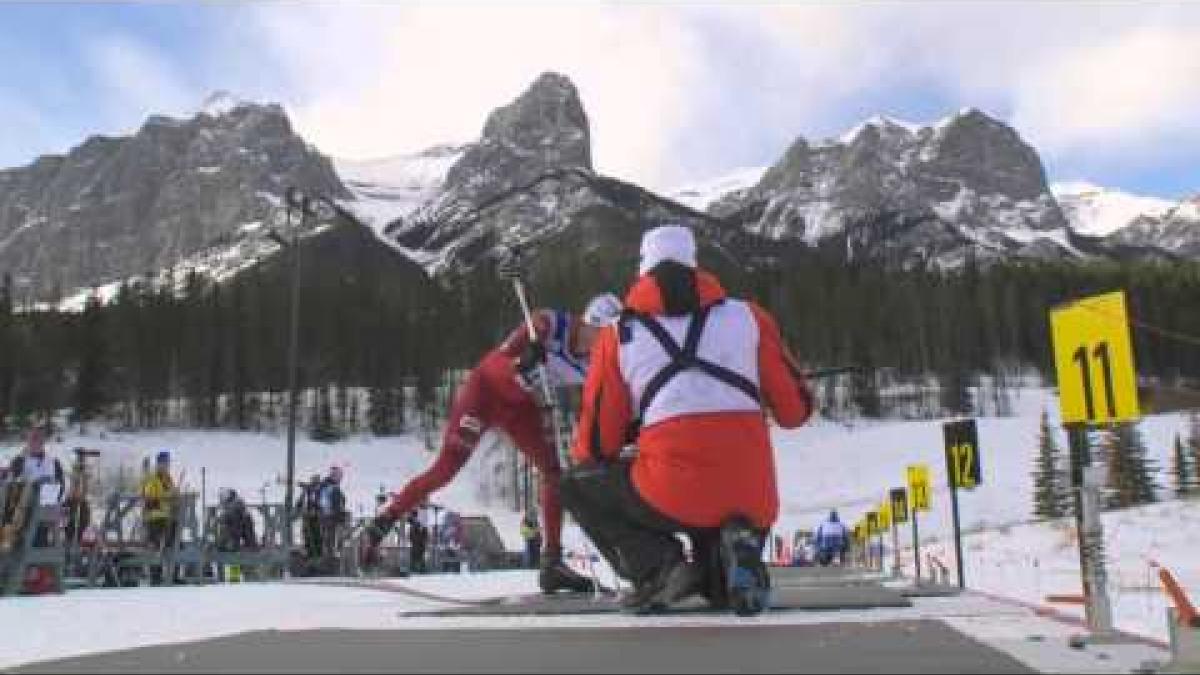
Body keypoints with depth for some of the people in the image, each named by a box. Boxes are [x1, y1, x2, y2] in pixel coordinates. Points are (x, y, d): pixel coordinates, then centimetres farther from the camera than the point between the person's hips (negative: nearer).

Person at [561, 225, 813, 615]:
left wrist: (583, 456, 34)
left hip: (672, 496, -3)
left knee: (577, 486, 25)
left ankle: (658, 567, 2)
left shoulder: (619, 336, 9)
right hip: (753, 504, 3)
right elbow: (796, 409, 14)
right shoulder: (748, 316, 12)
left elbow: (596, 444, 10)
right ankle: (736, 552, -4)